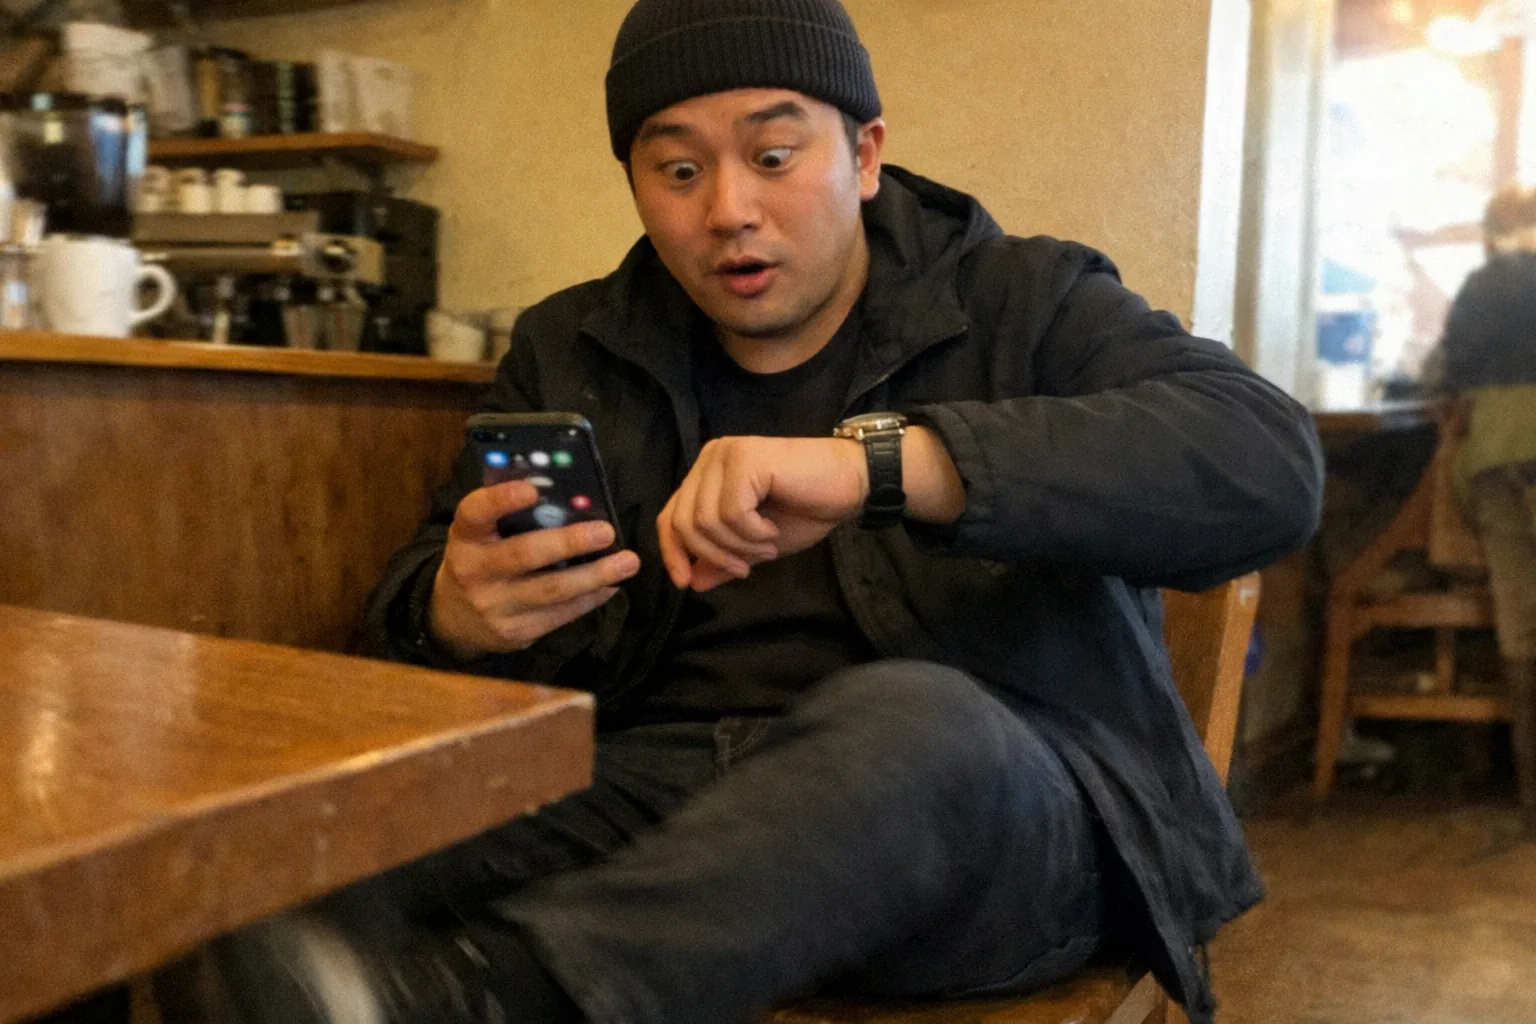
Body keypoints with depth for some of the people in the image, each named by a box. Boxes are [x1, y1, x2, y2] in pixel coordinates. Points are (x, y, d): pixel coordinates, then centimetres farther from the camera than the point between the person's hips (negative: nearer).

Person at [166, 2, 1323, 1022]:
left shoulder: (1027, 303, 3)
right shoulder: (569, 355, 13)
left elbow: (1269, 465, -16)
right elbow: (414, 602, 13)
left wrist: (878, 459, -28)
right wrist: (457, 614, -15)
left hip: (993, 808, -2)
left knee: (912, 718, -39)